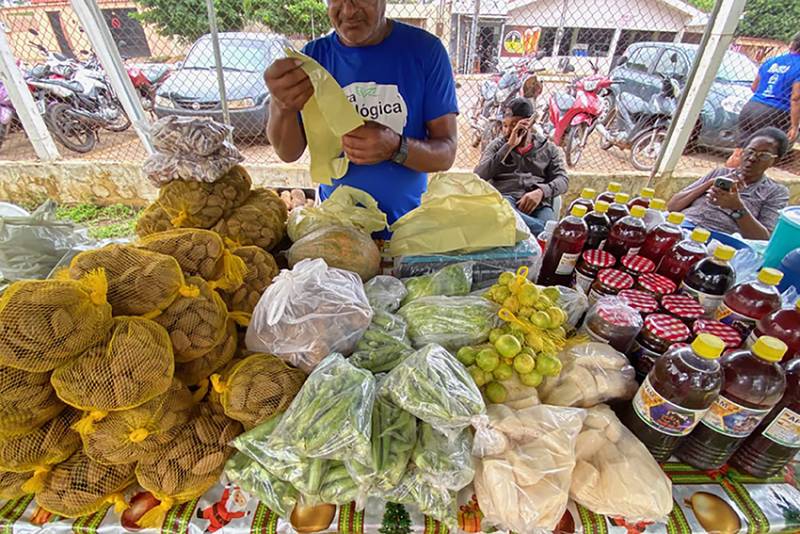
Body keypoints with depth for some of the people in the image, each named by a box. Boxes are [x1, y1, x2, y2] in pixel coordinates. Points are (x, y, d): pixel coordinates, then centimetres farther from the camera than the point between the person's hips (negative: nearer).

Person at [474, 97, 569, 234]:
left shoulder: (548, 147, 21)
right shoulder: (497, 145, 19)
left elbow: (562, 179, 8)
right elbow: (479, 175, 2)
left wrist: (541, 191, -14)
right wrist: (509, 146, -3)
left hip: (539, 204, 1)